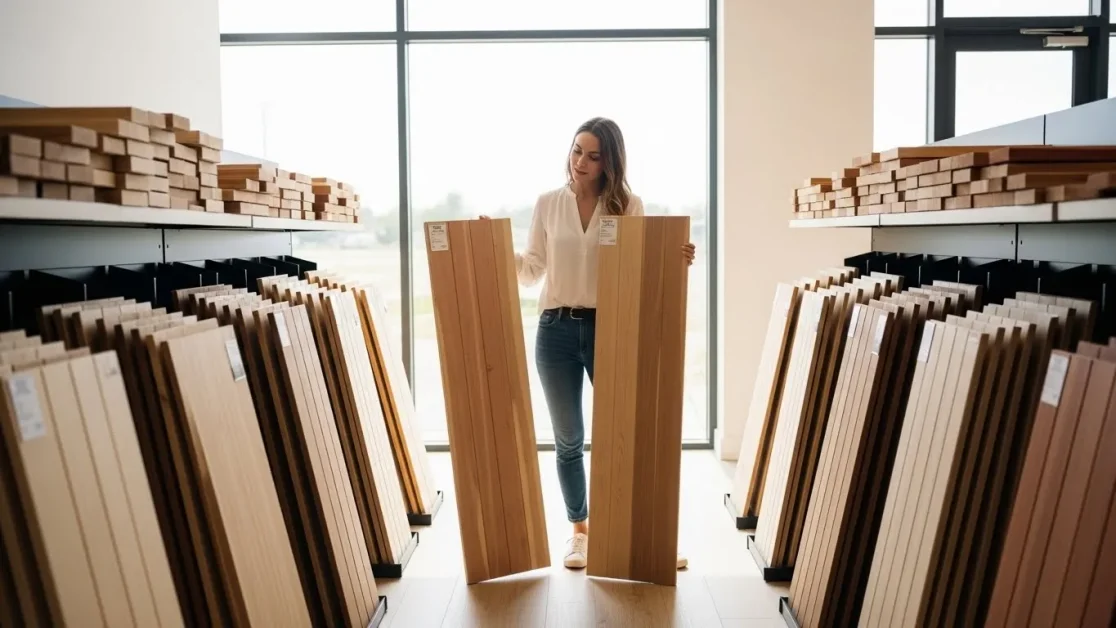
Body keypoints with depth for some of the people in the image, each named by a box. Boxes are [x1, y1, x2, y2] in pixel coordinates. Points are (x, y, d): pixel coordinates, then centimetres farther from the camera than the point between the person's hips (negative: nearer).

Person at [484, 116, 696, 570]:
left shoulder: (628, 205, 0)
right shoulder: (548, 203, 4)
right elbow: (532, 270, 5)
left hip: (609, 328, -2)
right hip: (556, 330, 2)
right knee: (568, 439, 11)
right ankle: (580, 531, 26)